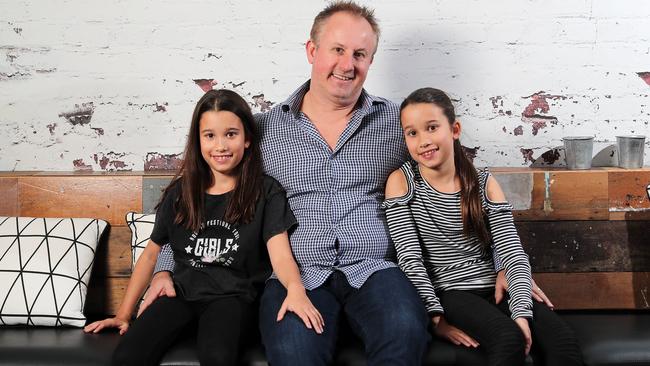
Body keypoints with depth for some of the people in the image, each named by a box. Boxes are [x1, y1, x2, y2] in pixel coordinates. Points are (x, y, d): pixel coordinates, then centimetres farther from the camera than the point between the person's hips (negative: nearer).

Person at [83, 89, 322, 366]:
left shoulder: (265, 192, -2)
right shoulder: (179, 192, 8)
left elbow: (280, 253, -14)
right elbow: (152, 253, 15)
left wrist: (295, 289, -37)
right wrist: (123, 314, 12)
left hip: (232, 294, -3)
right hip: (181, 291, 3)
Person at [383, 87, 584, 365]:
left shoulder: (484, 184, 6)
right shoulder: (401, 182, -1)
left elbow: (513, 253, -1)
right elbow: (409, 258, -8)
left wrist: (521, 311, -16)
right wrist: (436, 317, -17)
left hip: (492, 289, 3)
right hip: (448, 294, -3)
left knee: (564, 343, -21)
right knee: (509, 339, -30)